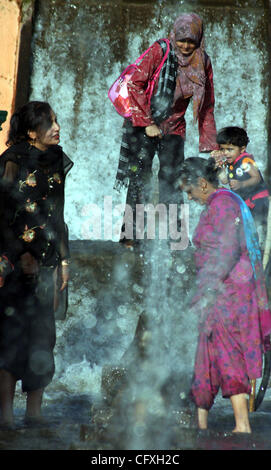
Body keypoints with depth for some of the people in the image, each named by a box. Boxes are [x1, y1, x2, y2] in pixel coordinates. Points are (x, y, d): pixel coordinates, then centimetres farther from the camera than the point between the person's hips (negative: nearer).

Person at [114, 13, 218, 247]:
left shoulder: (203, 63, 3)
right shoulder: (160, 51, -9)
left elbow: (206, 107, 9)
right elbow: (135, 84, -12)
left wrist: (210, 145, 4)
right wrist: (147, 123, -16)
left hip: (174, 128, 3)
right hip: (143, 124, -3)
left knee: (172, 181, -1)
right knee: (140, 177, -10)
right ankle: (130, 234, -5)